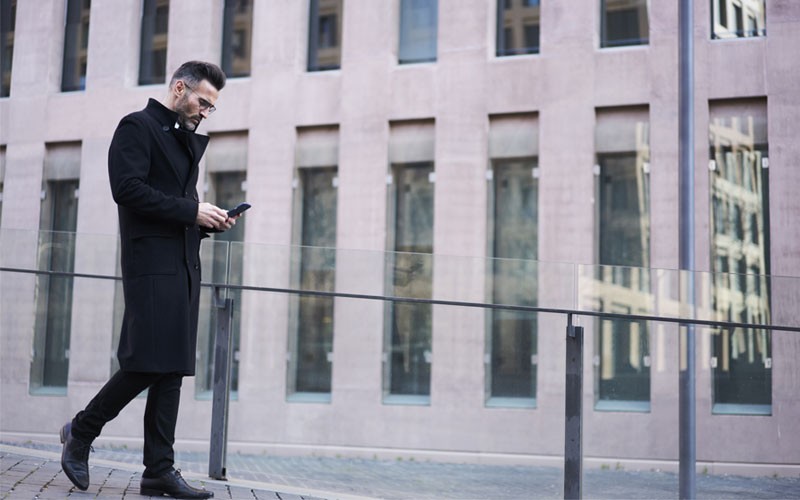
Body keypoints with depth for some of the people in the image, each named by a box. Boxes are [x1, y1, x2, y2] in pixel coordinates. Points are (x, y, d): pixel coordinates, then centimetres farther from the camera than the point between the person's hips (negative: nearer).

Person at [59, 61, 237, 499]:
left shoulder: (187, 140, 24)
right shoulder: (137, 127, -1)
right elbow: (129, 188, -15)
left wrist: (208, 220, 7)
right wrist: (191, 211, -14)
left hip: (185, 266, 9)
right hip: (151, 263, -8)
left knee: (172, 369, 4)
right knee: (148, 362, -12)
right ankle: (81, 431, 9)